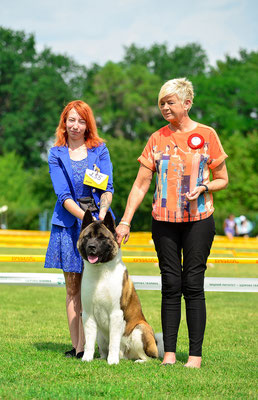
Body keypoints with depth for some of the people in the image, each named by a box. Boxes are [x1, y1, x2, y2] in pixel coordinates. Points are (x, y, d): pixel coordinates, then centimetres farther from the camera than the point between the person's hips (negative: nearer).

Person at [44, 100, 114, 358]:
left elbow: (107, 188, 0)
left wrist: (102, 212, -20)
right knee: (72, 287, 3)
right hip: (69, 223, 1)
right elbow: (63, 194, -3)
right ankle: (76, 345, 8)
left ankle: (83, 346, -4)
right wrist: (85, 217, -18)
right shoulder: (57, 154, 5)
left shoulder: (99, 150, 7)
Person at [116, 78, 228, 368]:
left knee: (193, 285, -4)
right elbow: (141, 184, 6)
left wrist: (203, 187, -14)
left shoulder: (206, 135, 2)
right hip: (164, 220, 2)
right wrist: (125, 221, -1)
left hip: (198, 219, -2)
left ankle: (195, 354, 1)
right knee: (171, 285, 3)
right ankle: (169, 352, 7)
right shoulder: (157, 139, 7)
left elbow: (222, 180, 7)